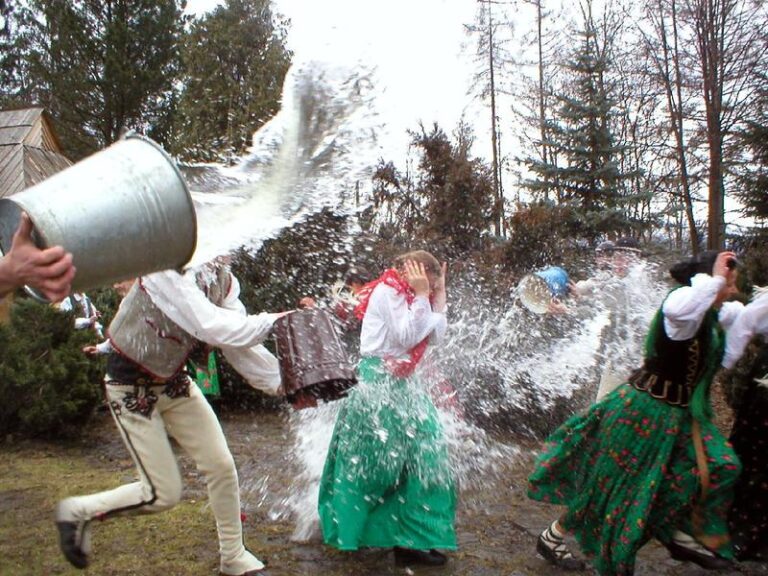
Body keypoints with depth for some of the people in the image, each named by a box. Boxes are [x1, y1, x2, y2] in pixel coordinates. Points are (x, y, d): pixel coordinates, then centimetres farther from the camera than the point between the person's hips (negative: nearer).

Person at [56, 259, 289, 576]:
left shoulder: (222, 278, -8)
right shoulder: (169, 274, -31)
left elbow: (238, 338, -8)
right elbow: (215, 329, -41)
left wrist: (282, 382, -14)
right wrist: (274, 321, -32)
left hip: (174, 381, 7)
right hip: (132, 389, -7)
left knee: (222, 466, 4)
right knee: (163, 493, -3)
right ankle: (76, 512, 23)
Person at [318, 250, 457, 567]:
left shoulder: (404, 295, 16)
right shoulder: (388, 291, -11)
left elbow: (435, 335, 11)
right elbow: (407, 337, -20)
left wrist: (438, 296, 9)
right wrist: (421, 296, -14)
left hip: (400, 385, 10)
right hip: (379, 385, -10)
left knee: (419, 456, 5)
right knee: (373, 462, 1)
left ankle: (409, 538, 11)